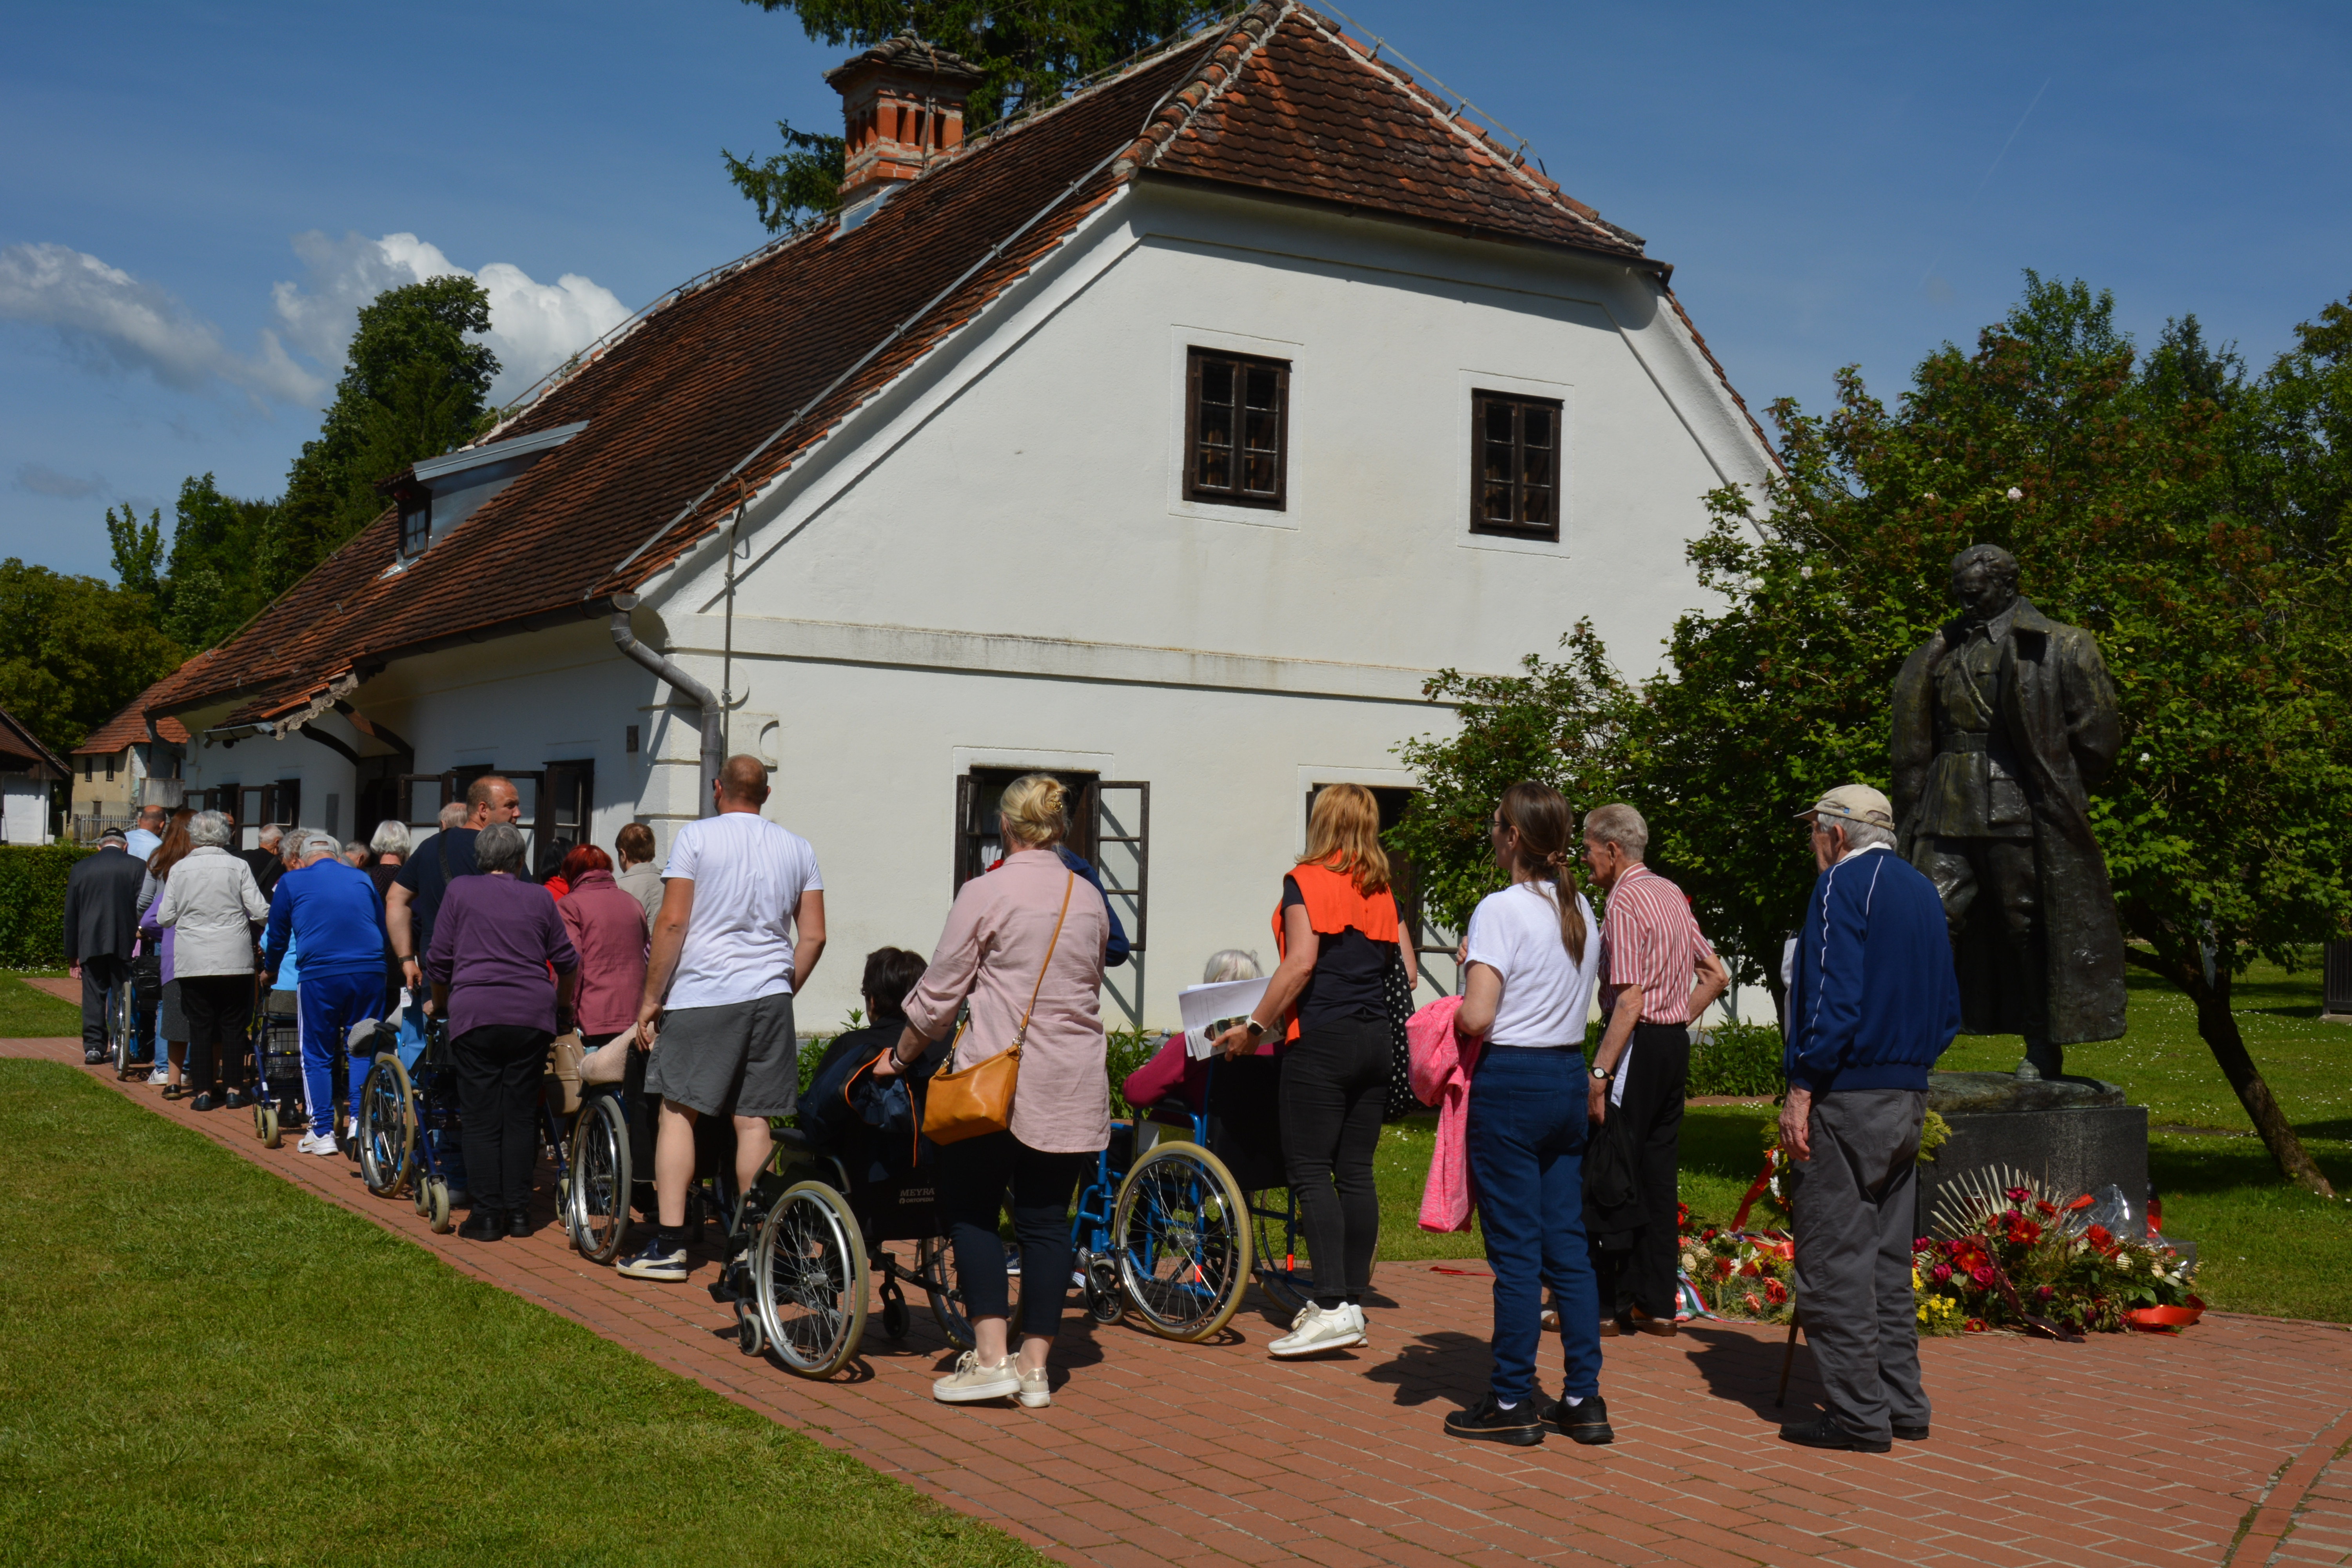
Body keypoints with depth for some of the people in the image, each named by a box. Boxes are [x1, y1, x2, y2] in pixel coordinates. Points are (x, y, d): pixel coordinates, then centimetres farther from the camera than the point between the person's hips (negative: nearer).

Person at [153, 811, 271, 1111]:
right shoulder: (238, 866, -3)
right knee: (233, 1025, 8)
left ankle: (203, 1090, 6)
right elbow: (261, 912, -4)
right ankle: (233, 1089, 9)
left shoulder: (179, 869, 0)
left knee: (200, 1026, 7)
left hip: (192, 961, 1)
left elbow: (165, 918, 3)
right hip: (234, 959, 0)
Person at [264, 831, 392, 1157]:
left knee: (317, 1056, 9)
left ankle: (323, 1133, 8)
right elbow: (382, 929, 24)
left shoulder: (291, 881, 9)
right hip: (370, 972, 2)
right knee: (363, 1050, 12)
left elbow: (277, 934, 18)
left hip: (320, 975, -2)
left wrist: (269, 971, 36)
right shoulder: (362, 879, 15)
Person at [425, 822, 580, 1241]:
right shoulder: (539, 899, 12)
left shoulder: (459, 891, 7)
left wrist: (440, 1004, 24)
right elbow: (567, 962, 17)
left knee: (482, 1119, 2)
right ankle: (519, 1212, 9)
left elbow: (438, 960, 8)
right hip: (532, 1016, 2)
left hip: (475, 1013, -2)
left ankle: (487, 1215, 1)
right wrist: (563, 1006, 35)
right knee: (521, 1115, 8)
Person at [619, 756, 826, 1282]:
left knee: (678, 1111, 2)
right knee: (753, 1120, 6)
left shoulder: (696, 837, -1)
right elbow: (813, 937, 9)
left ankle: (668, 1243, -1)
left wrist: (651, 997, 0)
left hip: (701, 995, -4)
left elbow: (672, 923, -6)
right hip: (770, 997, 4)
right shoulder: (798, 848, 11)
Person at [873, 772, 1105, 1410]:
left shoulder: (986, 893, -6)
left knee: (971, 1210, 6)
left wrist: (900, 1057, 11)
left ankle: (990, 1357, -1)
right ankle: (1035, 1367, 10)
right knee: (1047, 1219, 8)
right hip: (1074, 1085, 5)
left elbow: (938, 994, -2)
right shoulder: (1089, 901, 9)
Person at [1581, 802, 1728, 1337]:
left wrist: (1600, 1073, -21)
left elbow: (1629, 1000, -21)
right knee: (1658, 1173, 11)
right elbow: (1717, 975, 19)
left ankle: (1610, 1304, -1)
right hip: (1675, 1043, 9)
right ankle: (1658, 1303, 14)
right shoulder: (1671, 893, 14)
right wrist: (1678, 1022, 16)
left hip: (1637, 1046, -9)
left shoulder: (1624, 903, -13)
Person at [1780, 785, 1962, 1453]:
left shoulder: (1842, 884, -9)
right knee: (1888, 1254, 15)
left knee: (1834, 1257, -4)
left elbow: (1835, 997, -19)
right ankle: (1902, 1405, 18)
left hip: (1847, 1097, -9)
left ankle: (1857, 1415, -3)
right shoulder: (1922, 889, 16)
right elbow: (1948, 1006, 18)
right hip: (1908, 1097, 9)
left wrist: (1801, 1090, -17)